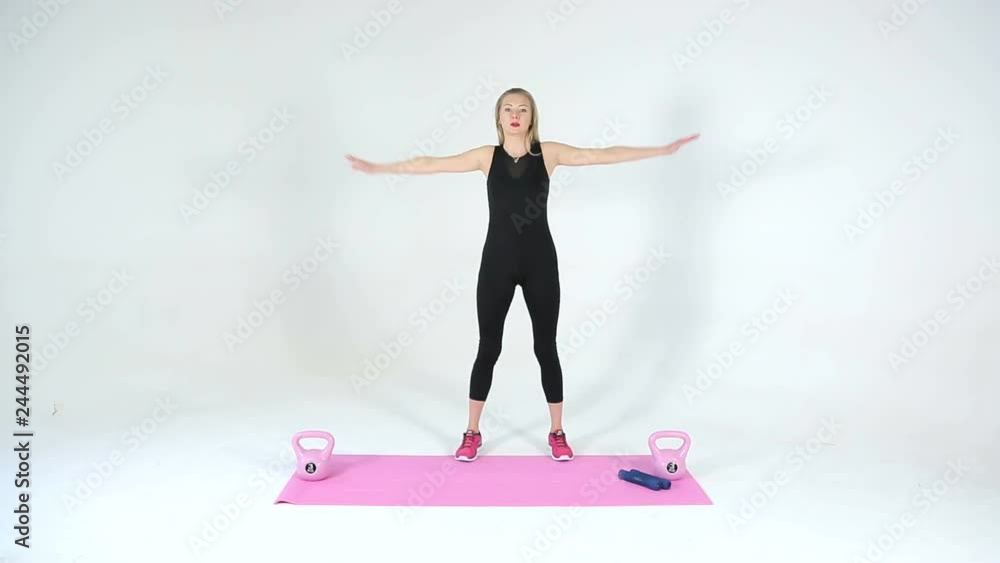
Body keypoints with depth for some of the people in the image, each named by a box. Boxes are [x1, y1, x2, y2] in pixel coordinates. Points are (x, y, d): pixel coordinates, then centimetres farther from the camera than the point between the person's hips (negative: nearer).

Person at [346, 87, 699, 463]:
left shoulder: (548, 152, 1)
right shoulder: (487, 156, 2)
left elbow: (603, 155, -2)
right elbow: (431, 164, 3)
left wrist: (663, 150, -5)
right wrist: (377, 168, 2)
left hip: (540, 261, 0)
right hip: (497, 260, 0)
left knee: (545, 347, 7)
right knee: (488, 347, 7)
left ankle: (557, 432, 21)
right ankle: (472, 432, 21)